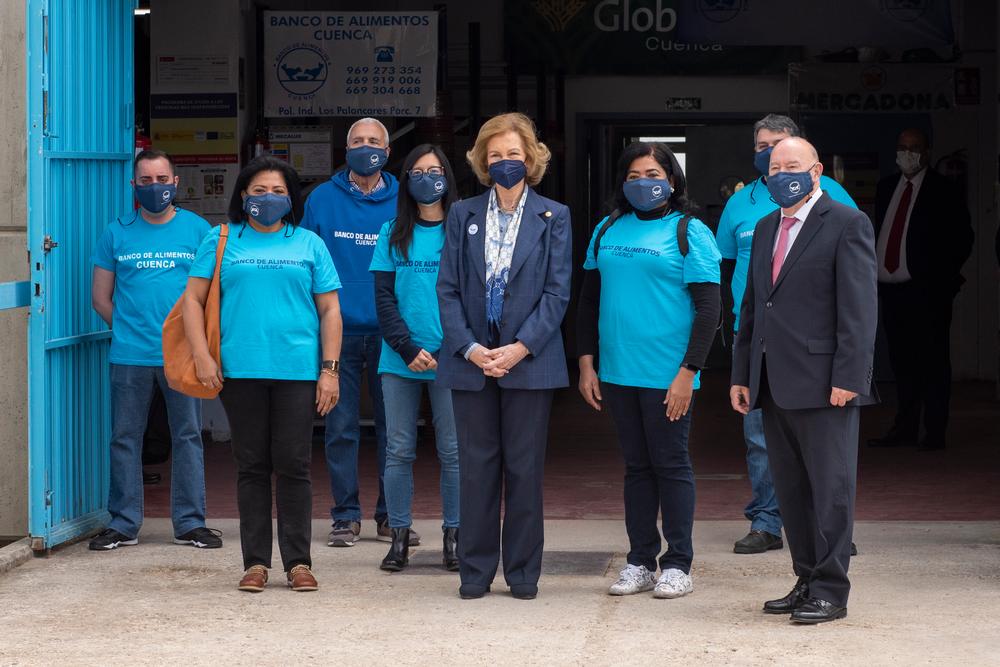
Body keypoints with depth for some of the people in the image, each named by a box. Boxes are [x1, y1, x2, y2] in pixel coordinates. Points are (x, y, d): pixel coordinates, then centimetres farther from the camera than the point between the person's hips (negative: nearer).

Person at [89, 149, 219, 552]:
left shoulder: (198, 230, 6)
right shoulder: (117, 233, 8)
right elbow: (100, 297, 12)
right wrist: (129, 327, 5)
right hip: (129, 355, 1)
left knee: (188, 436, 2)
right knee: (125, 438, 3)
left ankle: (190, 523, 9)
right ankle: (123, 524, 11)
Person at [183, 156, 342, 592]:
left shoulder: (309, 245, 12)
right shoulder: (221, 241, 10)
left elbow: (330, 310, 10)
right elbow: (193, 299, 7)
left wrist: (329, 370, 2)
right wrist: (201, 356, -6)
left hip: (298, 371, 0)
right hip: (240, 371, 0)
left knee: (293, 466, -2)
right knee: (251, 467, 4)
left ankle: (298, 561, 4)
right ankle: (256, 562, 9)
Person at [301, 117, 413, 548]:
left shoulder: (402, 202, 5)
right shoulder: (323, 199, 5)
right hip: (339, 330, 0)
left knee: (393, 425, 4)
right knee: (341, 427, 1)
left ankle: (390, 516, 12)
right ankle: (346, 517, 8)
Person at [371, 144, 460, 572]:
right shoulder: (393, 234, 7)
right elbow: (384, 298, 2)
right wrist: (409, 349, -9)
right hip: (399, 360, 1)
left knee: (453, 451, 2)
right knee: (399, 450, 4)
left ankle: (453, 537, 10)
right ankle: (399, 537, 10)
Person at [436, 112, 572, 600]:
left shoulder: (553, 217, 4)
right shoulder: (463, 215, 9)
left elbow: (557, 292, -2)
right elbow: (447, 289, 5)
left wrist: (521, 348, -12)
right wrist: (469, 348, -9)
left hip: (529, 360, -1)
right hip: (470, 360, 2)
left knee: (525, 468, 2)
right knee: (476, 467, 4)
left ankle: (523, 572, 9)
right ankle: (475, 571, 10)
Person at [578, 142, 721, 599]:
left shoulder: (689, 233, -4)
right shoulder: (607, 231, 10)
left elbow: (708, 307, -8)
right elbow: (590, 299, 15)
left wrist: (688, 372, -14)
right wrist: (586, 363, 7)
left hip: (667, 375, -5)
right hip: (617, 373, 5)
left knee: (670, 465, 1)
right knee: (636, 466, 11)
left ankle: (677, 565, 9)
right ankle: (640, 562, 17)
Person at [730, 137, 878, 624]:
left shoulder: (847, 224, -4)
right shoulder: (766, 229, 18)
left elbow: (859, 307, -10)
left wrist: (847, 378, -17)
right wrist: (741, 375, 15)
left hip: (823, 383, -7)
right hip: (775, 383, 7)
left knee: (830, 488, -3)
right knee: (791, 490, 10)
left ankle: (830, 590, 2)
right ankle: (807, 581, 17)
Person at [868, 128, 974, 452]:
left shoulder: (943, 191, -3)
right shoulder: (886, 188, 15)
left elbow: (962, 239, -3)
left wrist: (941, 276, -9)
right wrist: (875, 271, 9)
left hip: (928, 291, -6)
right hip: (892, 289, 6)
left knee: (932, 362, -2)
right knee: (902, 363, 11)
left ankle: (934, 433, 0)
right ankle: (905, 429, 17)